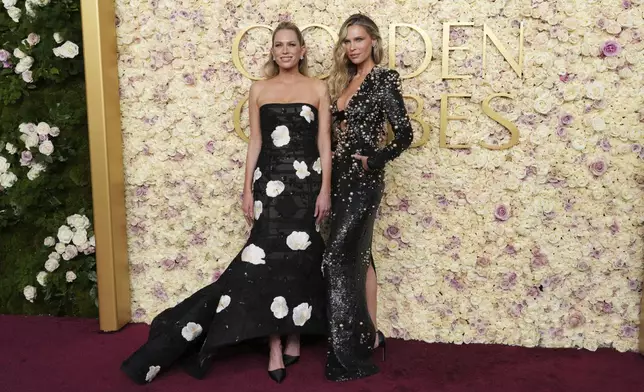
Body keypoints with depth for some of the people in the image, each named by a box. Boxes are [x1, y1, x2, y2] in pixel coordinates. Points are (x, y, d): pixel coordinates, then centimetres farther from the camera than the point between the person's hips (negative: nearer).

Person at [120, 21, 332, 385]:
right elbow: (255, 142, 8)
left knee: (300, 258, 2)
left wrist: (326, 189, -6)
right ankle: (276, 348, 1)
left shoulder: (318, 89, 4)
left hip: (306, 181, 0)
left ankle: (294, 336, 18)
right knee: (269, 257, -6)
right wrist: (247, 189, 3)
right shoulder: (260, 90, 8)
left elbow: (325, 142, 1)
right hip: (270, 180, 1)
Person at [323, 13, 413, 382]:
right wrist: (331, 174, 8)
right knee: (358, 256, 11)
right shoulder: (346, 81, 14)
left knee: (341, 256, -7)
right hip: (343, 177, 8)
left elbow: (405, 133, -16)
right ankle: (369, 335, 22)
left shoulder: (384, 80, -10)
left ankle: (354, 349, 5)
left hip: (364, 180, -8)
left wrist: (373, 161, -11)